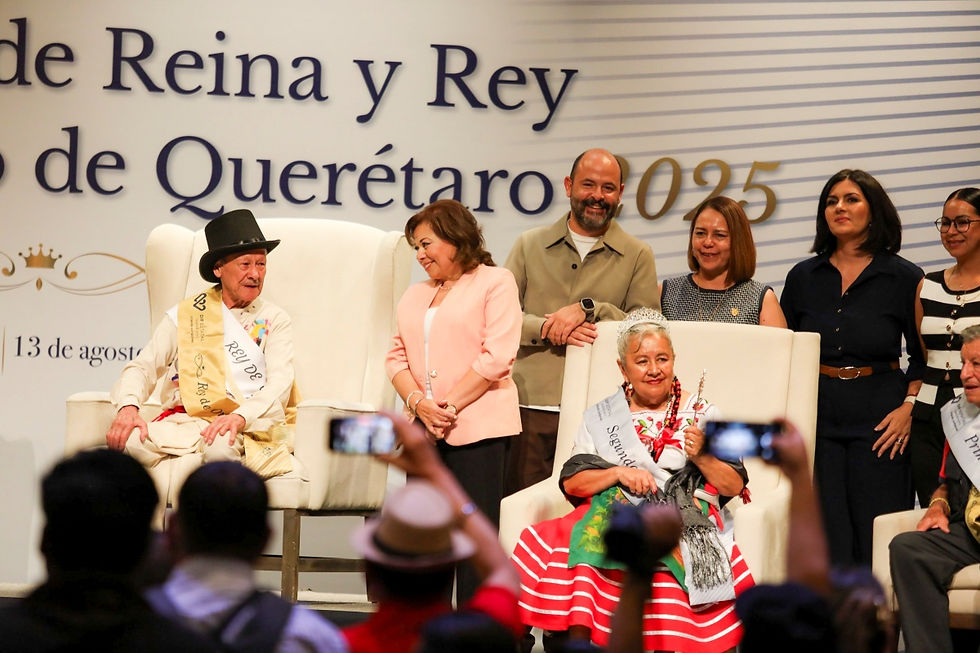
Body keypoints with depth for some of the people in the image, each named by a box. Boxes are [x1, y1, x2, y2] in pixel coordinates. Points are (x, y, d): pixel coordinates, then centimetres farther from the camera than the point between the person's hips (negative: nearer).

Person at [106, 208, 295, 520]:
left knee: (219, 447, -40)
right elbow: (143, 366, 12)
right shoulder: (184, 315, 19)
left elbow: (279, 385, 1)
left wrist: (240, 417, -21)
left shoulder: (274, 321, 15)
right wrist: (128, 407, -12)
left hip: (244, 426, -2)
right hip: (181, 422, 2)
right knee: (130, 440, -32)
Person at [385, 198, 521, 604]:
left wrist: (449, 405, -11)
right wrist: (418, 402, -5)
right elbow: (397, 357, 14)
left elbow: (497, 358, -9)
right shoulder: (415, 297, 23)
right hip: (424, 432, 7)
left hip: (477, 429, -6)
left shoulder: (495, 283, 1)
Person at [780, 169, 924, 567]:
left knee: (875, 533, -5)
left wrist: (908, 408, -6)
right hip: (817, 412, 2)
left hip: (878, 415, -2)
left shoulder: (904, 278, 3)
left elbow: (924, 355, 7)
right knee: (825, 533, -2)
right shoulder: (803, 277, 11)